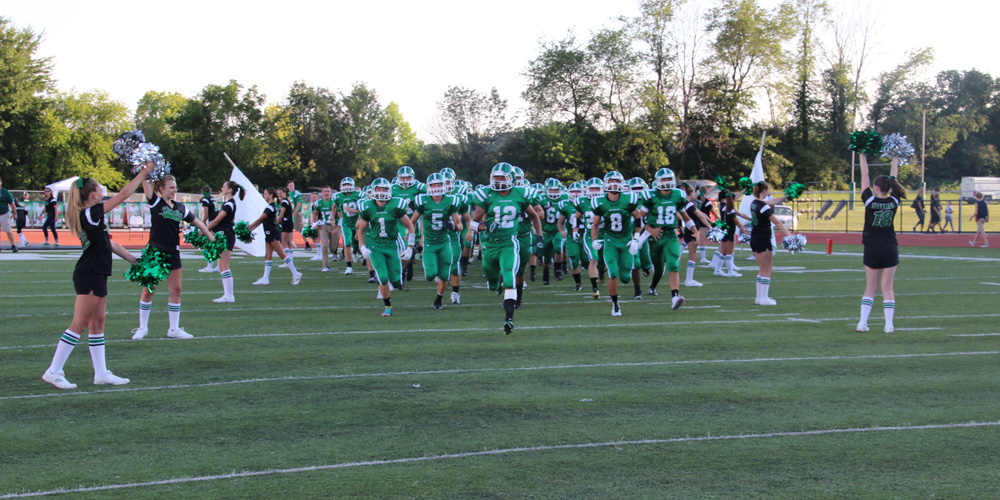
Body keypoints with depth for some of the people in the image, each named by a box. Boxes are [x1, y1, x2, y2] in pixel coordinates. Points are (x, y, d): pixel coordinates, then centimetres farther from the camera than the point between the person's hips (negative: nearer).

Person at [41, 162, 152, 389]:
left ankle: (101, 373, 16)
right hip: (89, 275, -10)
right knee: (79, 324, -7)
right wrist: (143, 173, -8)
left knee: (97, 323, 11)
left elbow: (109, 244, 22)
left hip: (96, 275, 10)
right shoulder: (90, 213, -14)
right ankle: (53, 371, -3)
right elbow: (123, 195, -15)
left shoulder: (91, 217, 14)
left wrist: (134, 260, 27)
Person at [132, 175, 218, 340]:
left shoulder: (180, 208, 9)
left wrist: (212, 239, 15)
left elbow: (197, 222, 16)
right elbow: (146, 183, -16)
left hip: (173, 254, 4)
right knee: (148, 290, 1)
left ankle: (174, 329, 13)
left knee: (176, 290, 4)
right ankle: (142, 328, 12)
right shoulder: (155, 202, -4)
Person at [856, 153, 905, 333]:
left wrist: (863, 156, 14)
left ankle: (863, 322, -2)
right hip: (890, 249, 1)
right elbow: (893, 179, 12)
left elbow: (865, 177, 2)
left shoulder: (870, 200, -8)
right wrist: (895, 160, 26)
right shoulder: (893, 202, -2)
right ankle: (889, 324, -3)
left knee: (870, 288, 6)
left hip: (872, 249, -1)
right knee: (887, 288, 4)